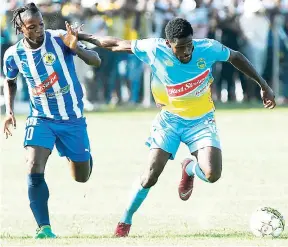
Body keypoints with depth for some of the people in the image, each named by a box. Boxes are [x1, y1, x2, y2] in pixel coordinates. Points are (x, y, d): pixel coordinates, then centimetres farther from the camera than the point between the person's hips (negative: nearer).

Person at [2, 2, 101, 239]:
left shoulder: (59, 38, -18)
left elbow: (96, 61, -21)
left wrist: (76, 48, -40)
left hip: (73, 119, 0)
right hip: (41, 119, 1)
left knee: (82, 177, 11)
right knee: (34, 170, -22)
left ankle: (81, 156, 49)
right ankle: (44, 227, -12)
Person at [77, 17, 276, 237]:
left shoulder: (208, 48, -19)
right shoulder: (155, 50, -22)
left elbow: (236, 57, 1)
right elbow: (118, 44, -9)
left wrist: (263, 85, 3)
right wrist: (81, 37, -3)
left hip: (201, 120, 0)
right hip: (170, 119, 0)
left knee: (212, 175, -20)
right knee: (151, 175, -13)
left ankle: (190, 168, 18)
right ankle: (124, 223, 9)